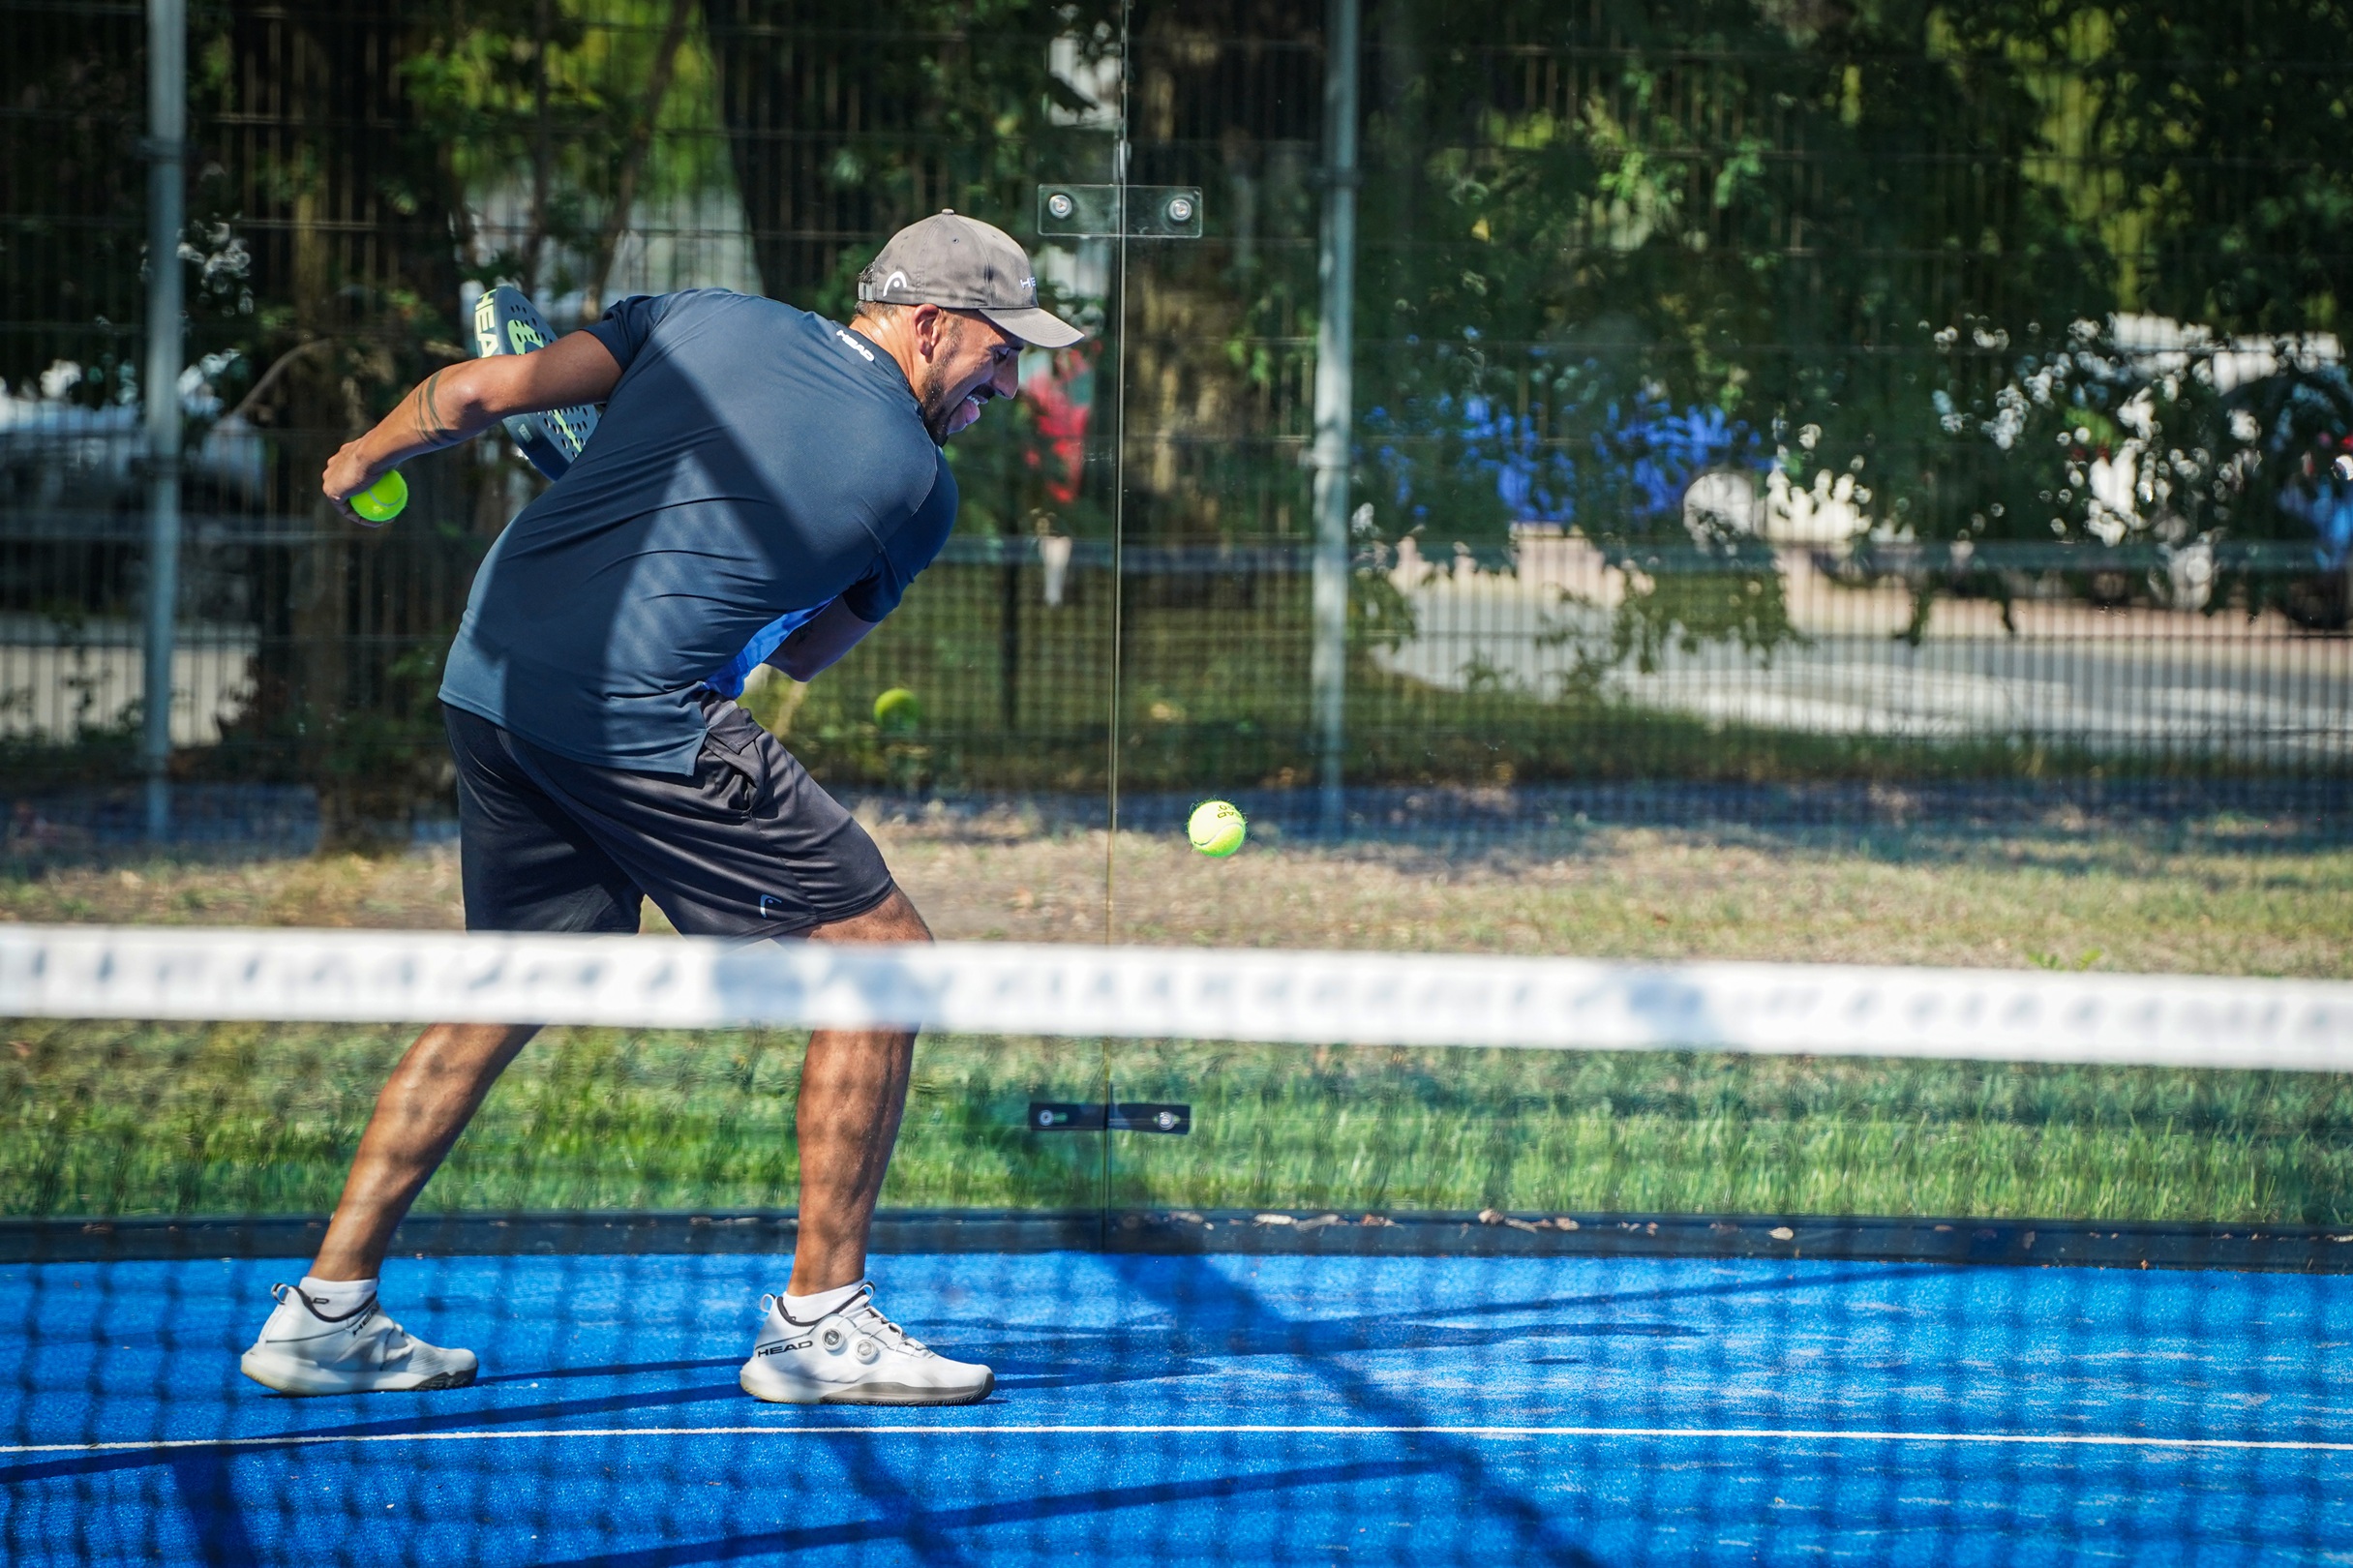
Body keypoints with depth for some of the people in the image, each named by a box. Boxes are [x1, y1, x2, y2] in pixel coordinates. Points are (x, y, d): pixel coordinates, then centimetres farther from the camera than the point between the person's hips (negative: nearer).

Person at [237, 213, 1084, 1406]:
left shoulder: (705, 322, 13)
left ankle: (327, 1310, 22)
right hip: (638, 714, -7)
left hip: (490, 674, 7)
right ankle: (818, 1325, 3)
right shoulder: (914, 484, 3)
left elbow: (479, 390, 11)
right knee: (878, 949, 3)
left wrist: (364, 459, 29)